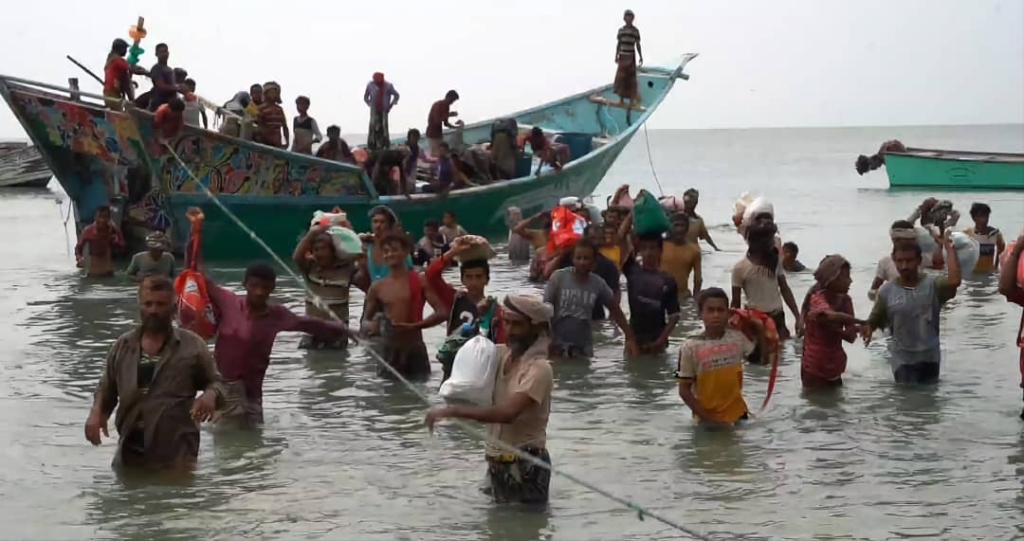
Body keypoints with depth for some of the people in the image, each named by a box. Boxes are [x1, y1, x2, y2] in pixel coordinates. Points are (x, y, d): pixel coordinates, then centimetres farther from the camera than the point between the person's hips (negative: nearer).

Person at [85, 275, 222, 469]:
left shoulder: (192, 345, 0)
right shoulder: (123, 345, 11)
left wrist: (210, 395, -17)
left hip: (175, 455, -4)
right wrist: (96, 413, -1)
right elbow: (106, 388, 19)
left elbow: (214, 382, 6)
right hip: (130, 450, 4)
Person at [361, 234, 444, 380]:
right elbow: (366, 320, 16)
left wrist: (415, 326, -26)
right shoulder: (377, 287, 7)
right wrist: (369, 326, -9)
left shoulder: (420, 281, -4)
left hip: (415, 351, -3)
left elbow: (442, 312, -12)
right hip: (389, 352, 3)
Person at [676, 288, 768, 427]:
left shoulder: (737, 338, -2)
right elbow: (684, 389, -10)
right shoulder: (691, 347, -12)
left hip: (736, 413, 3)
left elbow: (763, 358, 10)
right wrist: (704, 417, -16)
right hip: (707, 418, -3)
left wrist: (760, 330, 2)